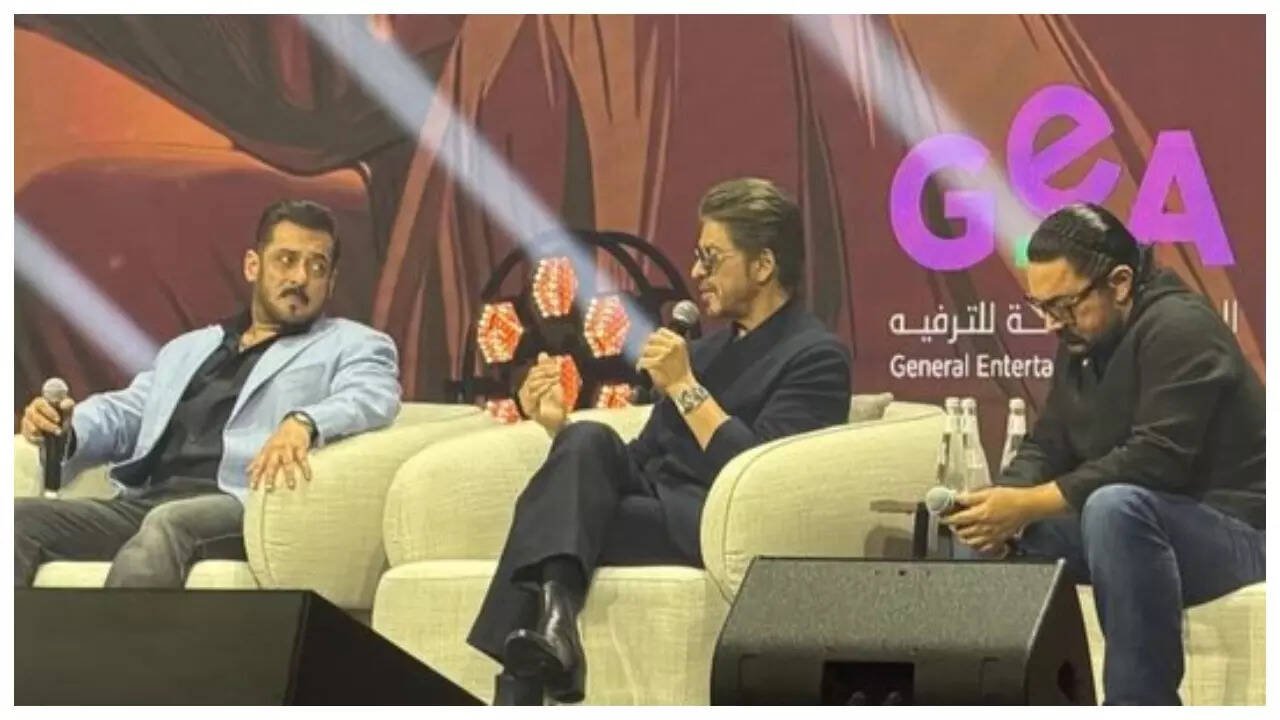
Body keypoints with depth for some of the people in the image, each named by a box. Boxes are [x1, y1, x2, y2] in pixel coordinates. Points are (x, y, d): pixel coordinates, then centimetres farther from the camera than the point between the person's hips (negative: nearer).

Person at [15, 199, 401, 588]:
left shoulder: (352, 346, 16)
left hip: (241, 504, -5)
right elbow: (128, 411, 26)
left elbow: (371, 397, -5)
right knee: (20, 516, -21)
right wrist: (67, 426, 2)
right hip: (141, 502, 5)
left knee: (169, 524, -39)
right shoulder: (188, 348, 34)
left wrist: (303, 423, -27)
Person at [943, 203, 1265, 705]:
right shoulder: (1081, 341, 8)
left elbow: (1156, 461, -29)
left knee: (1115, 507, -38)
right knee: (984, 535, 1)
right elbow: (1047, 446, 9)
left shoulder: (1179, 329, -19)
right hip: (1137, 529, 9)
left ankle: (1141, 706, -33)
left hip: (1232, 531, -9)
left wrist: (1027, 505, -28)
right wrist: (1003, 505, -13)